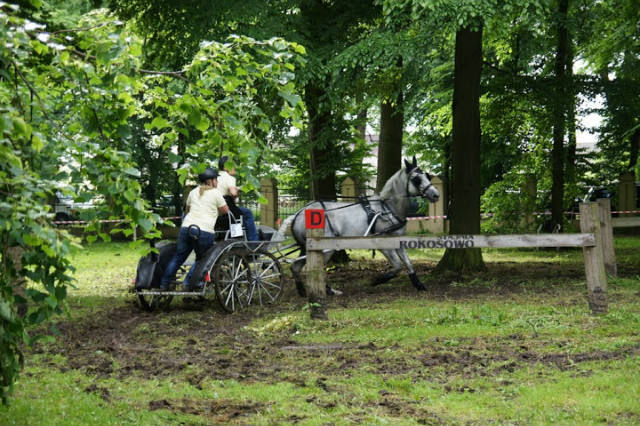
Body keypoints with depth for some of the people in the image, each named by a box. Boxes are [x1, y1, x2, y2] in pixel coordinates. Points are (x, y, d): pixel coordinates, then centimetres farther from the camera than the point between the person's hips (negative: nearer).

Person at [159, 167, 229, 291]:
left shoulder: (194, 192, 19)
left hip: (186, 228, 6)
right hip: (205, 231, -6)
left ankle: (164, 284, 16)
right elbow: (225, 211, 11)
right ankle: (188, 283, 0)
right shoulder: (215, 193, 2)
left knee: (178, 257, 14)